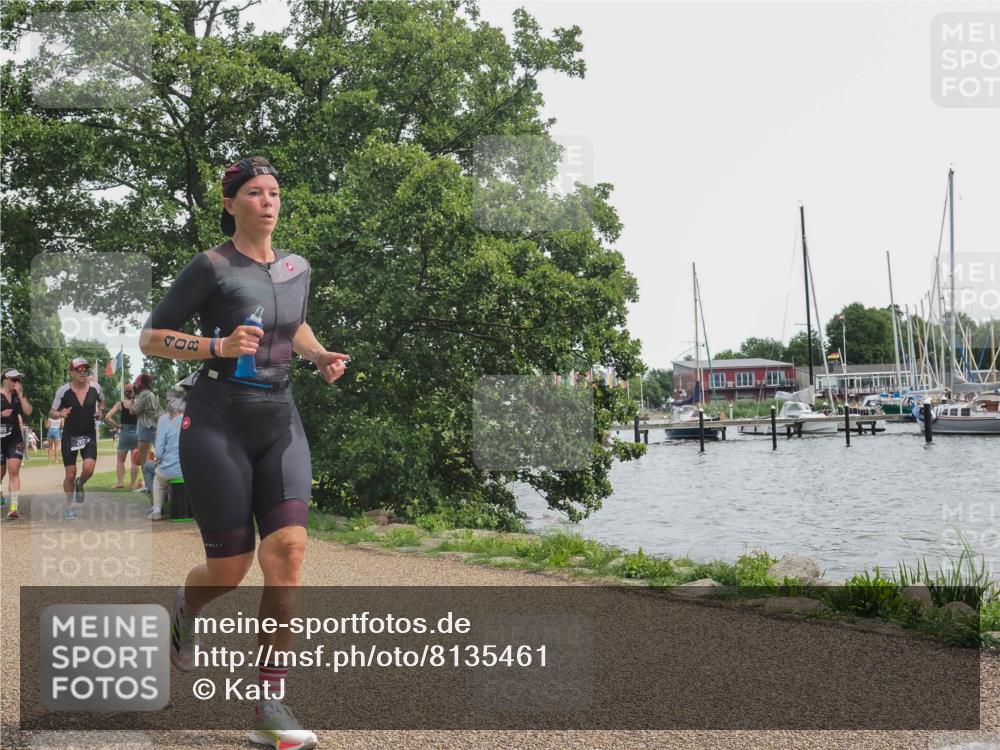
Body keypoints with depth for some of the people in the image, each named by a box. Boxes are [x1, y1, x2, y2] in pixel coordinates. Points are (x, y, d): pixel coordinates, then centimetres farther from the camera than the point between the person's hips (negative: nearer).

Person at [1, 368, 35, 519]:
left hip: (15, 438, 1)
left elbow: (28, 412, -6)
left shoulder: (19, 396, 7)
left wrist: (20, 394, -9)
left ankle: (13, 507, -17)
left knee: (14, 471, -12)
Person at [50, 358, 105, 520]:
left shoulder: (95, 388, -4)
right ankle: (69, 507, 22)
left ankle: (80, 484, 19)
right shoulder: (63, 391, -11)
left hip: (89, 435, 1)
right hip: (70, 436, -1)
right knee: (70, 475, 1)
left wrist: (100, 411, 0)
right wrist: (60, 414, -25)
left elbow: (101, 401, 19)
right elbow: (51, 413, -4)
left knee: (88, 468, -18)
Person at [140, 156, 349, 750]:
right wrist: (218, 346, -18)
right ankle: (186, 610, 39)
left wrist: (321, 355, 10)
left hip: (281, 423, 4)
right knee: (231, 568, -1)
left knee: (288, 550, -13)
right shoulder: (211, 267, -5)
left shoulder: (297, 269, 11)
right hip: (218, 425, -4)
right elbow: (151, 338, -4)